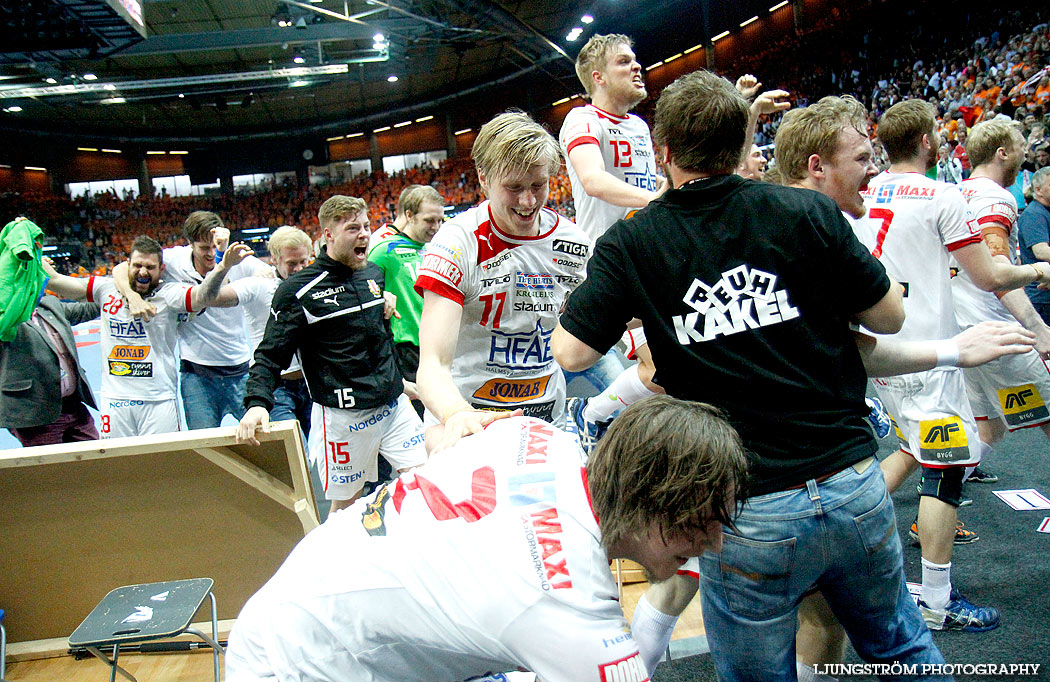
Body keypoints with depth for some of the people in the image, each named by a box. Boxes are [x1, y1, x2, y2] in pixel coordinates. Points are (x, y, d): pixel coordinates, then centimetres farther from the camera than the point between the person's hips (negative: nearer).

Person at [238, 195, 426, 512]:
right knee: (345, 505, 6)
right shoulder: (298, 290, -9)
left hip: (394, 405, 5)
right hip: (343, 414, -5)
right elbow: (271, 355, -10)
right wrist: (257, 403, -23)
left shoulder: (374, 273, 10)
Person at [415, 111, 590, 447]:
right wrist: (456, 414, -44)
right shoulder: (456, 243, -16)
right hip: (465, 422, -3)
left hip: (549, 421, 4)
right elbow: (432, 365, -24)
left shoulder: (573, 242, -2)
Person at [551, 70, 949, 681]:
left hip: (746, 513, -2)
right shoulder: (808, 212, -4)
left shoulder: (630, 245, -7)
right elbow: (889, 317, 3)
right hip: (854, 486, 3)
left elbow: (570, 352, -6)